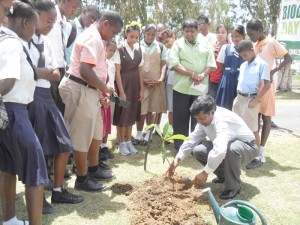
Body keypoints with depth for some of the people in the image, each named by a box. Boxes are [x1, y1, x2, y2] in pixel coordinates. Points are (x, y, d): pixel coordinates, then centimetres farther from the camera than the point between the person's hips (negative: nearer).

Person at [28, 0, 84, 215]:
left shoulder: (47, 42, 16)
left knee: (64, 145, 10)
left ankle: (58, 191, 25)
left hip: (46, 96, 8)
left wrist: (38, 72, -8)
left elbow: (56, 75, 12)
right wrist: (43, 71, -8)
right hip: (31, 97, -8)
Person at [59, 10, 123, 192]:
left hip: (88, 90, 11)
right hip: (80, 90, -11)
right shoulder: (93, 39, -17)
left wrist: (100, 91, 13)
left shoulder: (95, 38, 17)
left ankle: (94, 169, 37)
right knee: (82, 135, 0)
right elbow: (85, 70, -29)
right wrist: (105, 88, -15)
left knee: (96, 131, 21)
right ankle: (82, 179, 13)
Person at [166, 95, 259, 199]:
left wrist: (205, 172, -41)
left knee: (231, 149, -41)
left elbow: (219, 150, -49)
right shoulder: (205, 118, -10)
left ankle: (233, 186, -16)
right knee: (198, 151, -13)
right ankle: (224, 174, 10)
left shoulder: (223, 120, -37)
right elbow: (193, 138, -3)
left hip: (246, 148, -7)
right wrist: (178, 158, -13)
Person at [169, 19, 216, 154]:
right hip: (182, 87, -2)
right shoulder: (178, 44, 3)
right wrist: (192, 74, -17)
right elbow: (174, 64, -9)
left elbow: (210, 64, 5)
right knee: (180, 119, 3)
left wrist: (202, 75, -15)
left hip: (200, 88, 2)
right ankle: (179, 147, 14)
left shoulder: (205, 45, 11)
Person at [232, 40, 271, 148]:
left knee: (252, 129, 0)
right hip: (239, 98, 7)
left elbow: (267, 85, -13)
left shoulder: (262, 64, -9)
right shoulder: (243, 65, 11)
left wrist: (256, 100, -16)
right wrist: (237, 97, 11)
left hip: (250, 99, -7)